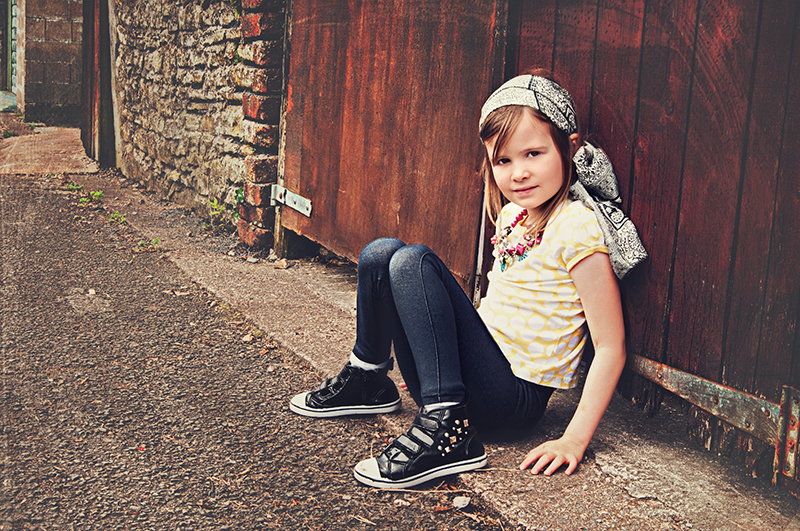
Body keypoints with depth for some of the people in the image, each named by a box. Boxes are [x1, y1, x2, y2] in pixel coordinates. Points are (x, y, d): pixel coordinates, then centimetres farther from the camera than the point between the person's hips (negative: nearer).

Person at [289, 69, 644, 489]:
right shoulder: (511, 213, 9)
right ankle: (367, 380, 15)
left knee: (413, 262, -22)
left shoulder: (577, 226, -15)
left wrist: (574, 440, -22)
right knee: (381, 253, 0)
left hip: (515, 397, -8)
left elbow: (610, 348, -17)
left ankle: (448, 427, -28)